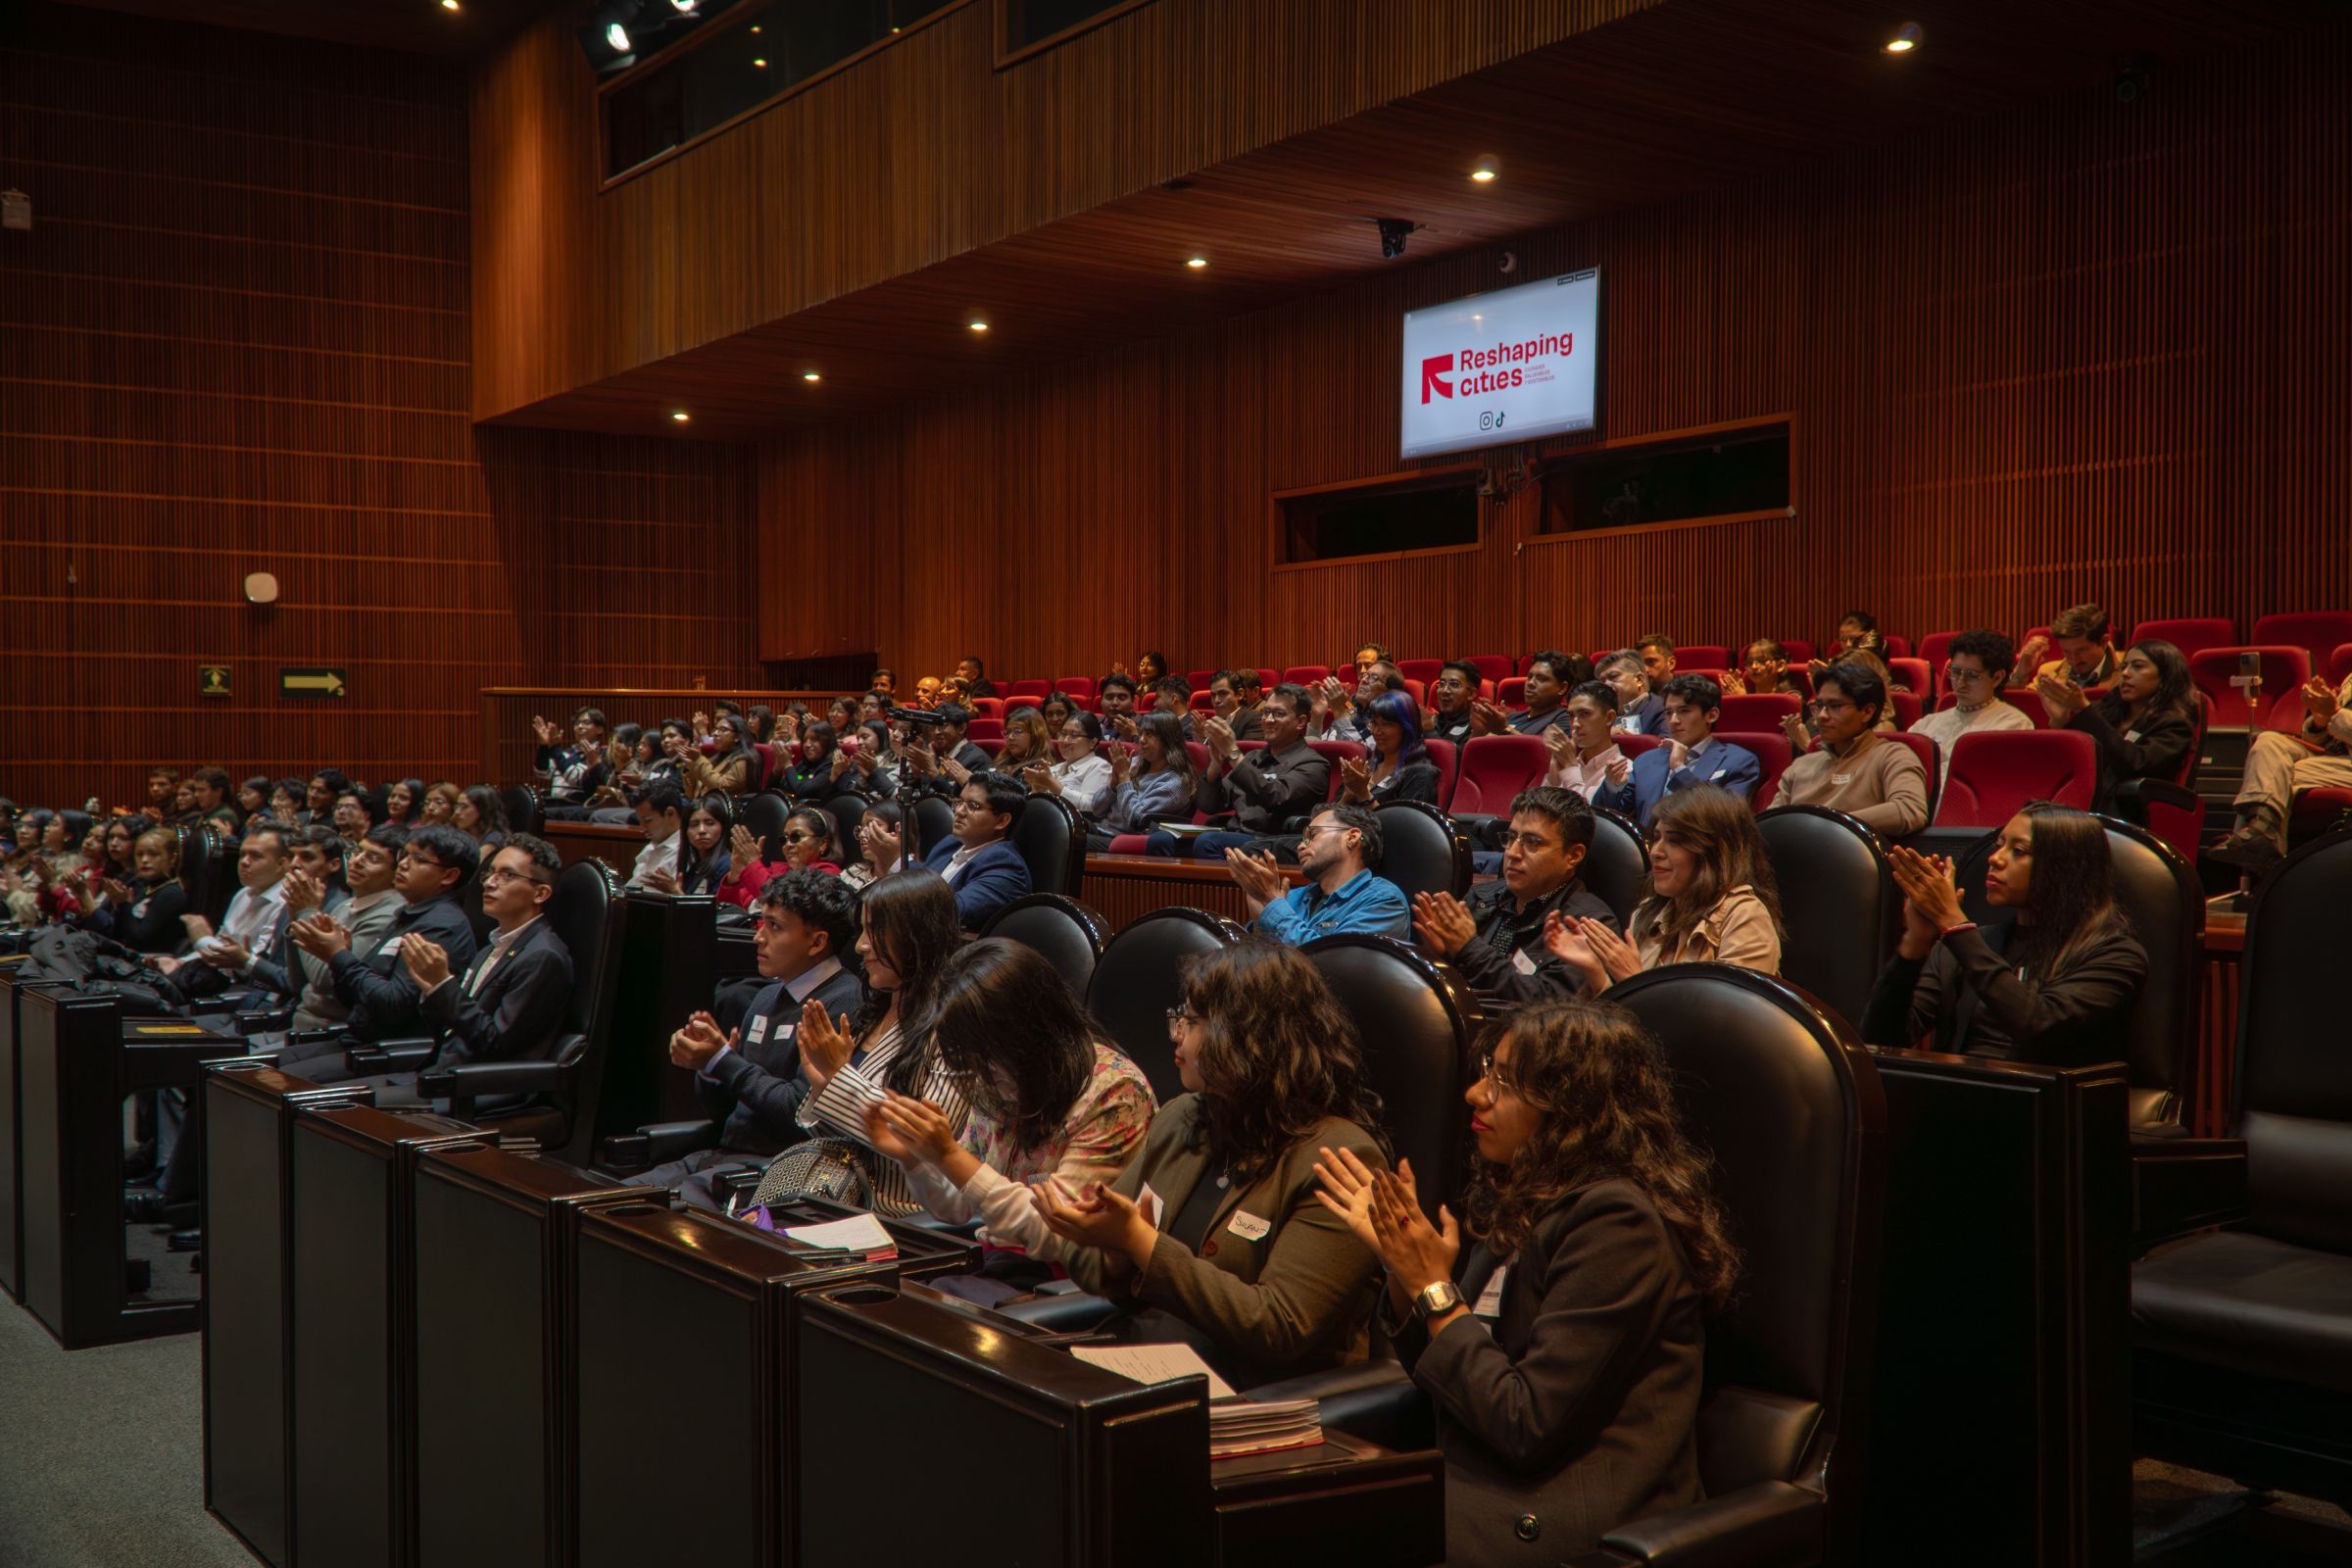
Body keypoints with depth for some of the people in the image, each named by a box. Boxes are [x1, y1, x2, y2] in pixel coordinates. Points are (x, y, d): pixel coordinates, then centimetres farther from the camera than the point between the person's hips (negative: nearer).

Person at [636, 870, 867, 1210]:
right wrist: (705, 1064, -2)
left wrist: (722, 1061, -11)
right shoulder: (769, 996, 16)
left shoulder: (842, 1004, -12)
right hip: (723, 1154, 9)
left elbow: (799, 1111, -20)